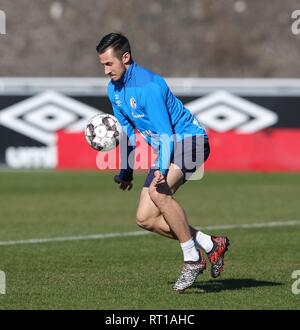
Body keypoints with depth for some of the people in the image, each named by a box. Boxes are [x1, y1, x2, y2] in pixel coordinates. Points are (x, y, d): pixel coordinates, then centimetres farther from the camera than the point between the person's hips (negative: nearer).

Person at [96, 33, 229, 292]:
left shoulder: (148, 85, -23)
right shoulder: (114, 89, 5)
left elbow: (166, 134, -27)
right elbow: (127, 131, 20)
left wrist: (161, 171, -38)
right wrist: (126, 170, 20)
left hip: (189, 140, -9)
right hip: (165, 148, 9)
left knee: (158, 192, -34)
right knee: (145, 219, 0)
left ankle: (192, 260, -21)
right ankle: (211, 245, 10)